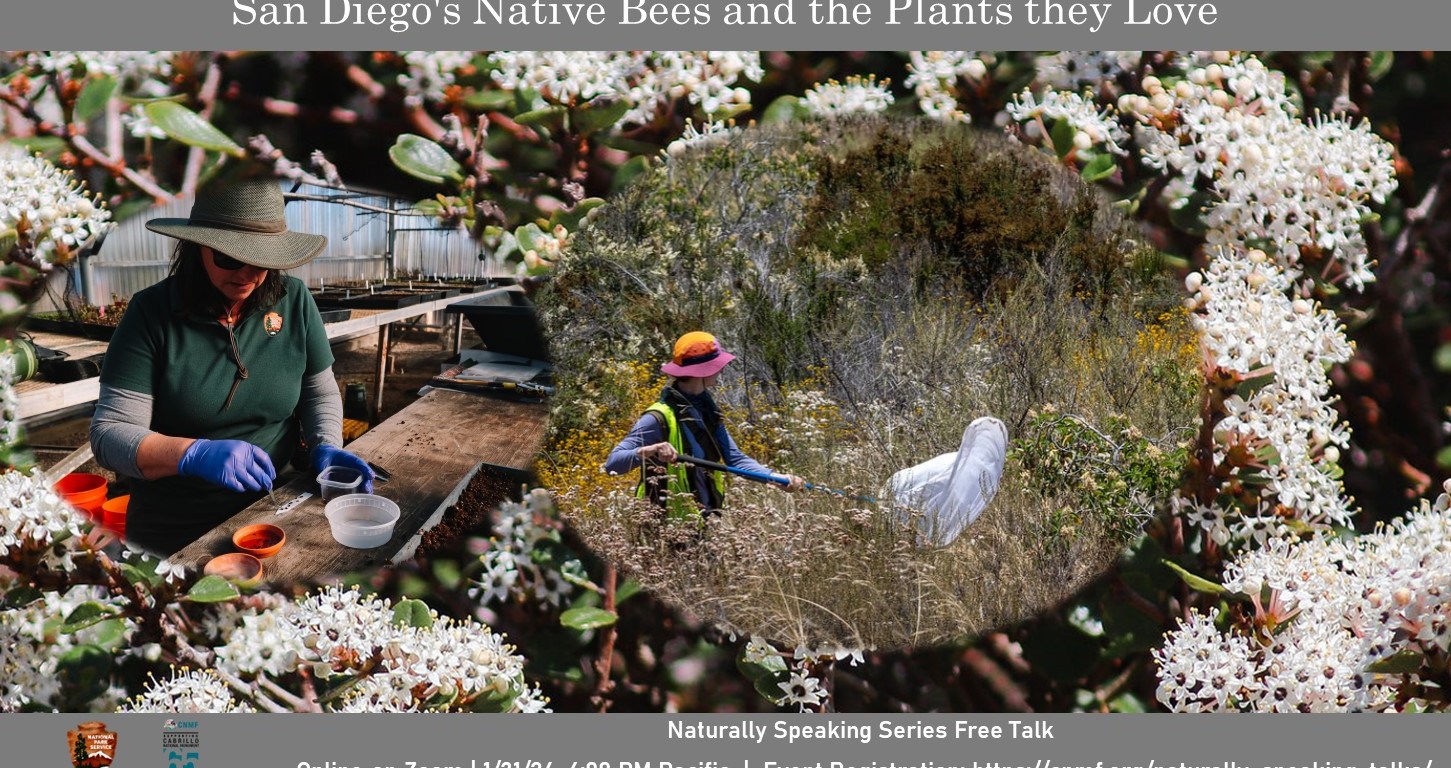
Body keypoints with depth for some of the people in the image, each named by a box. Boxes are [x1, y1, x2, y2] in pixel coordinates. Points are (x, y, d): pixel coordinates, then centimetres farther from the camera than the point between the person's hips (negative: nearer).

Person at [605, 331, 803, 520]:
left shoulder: (707, 411, 8)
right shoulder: (659, 418, -17)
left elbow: (735, 458, 4)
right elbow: (612, 463, -21)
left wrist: (777, 477, -9)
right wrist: (648, 451, -39)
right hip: (670, 528, -7)